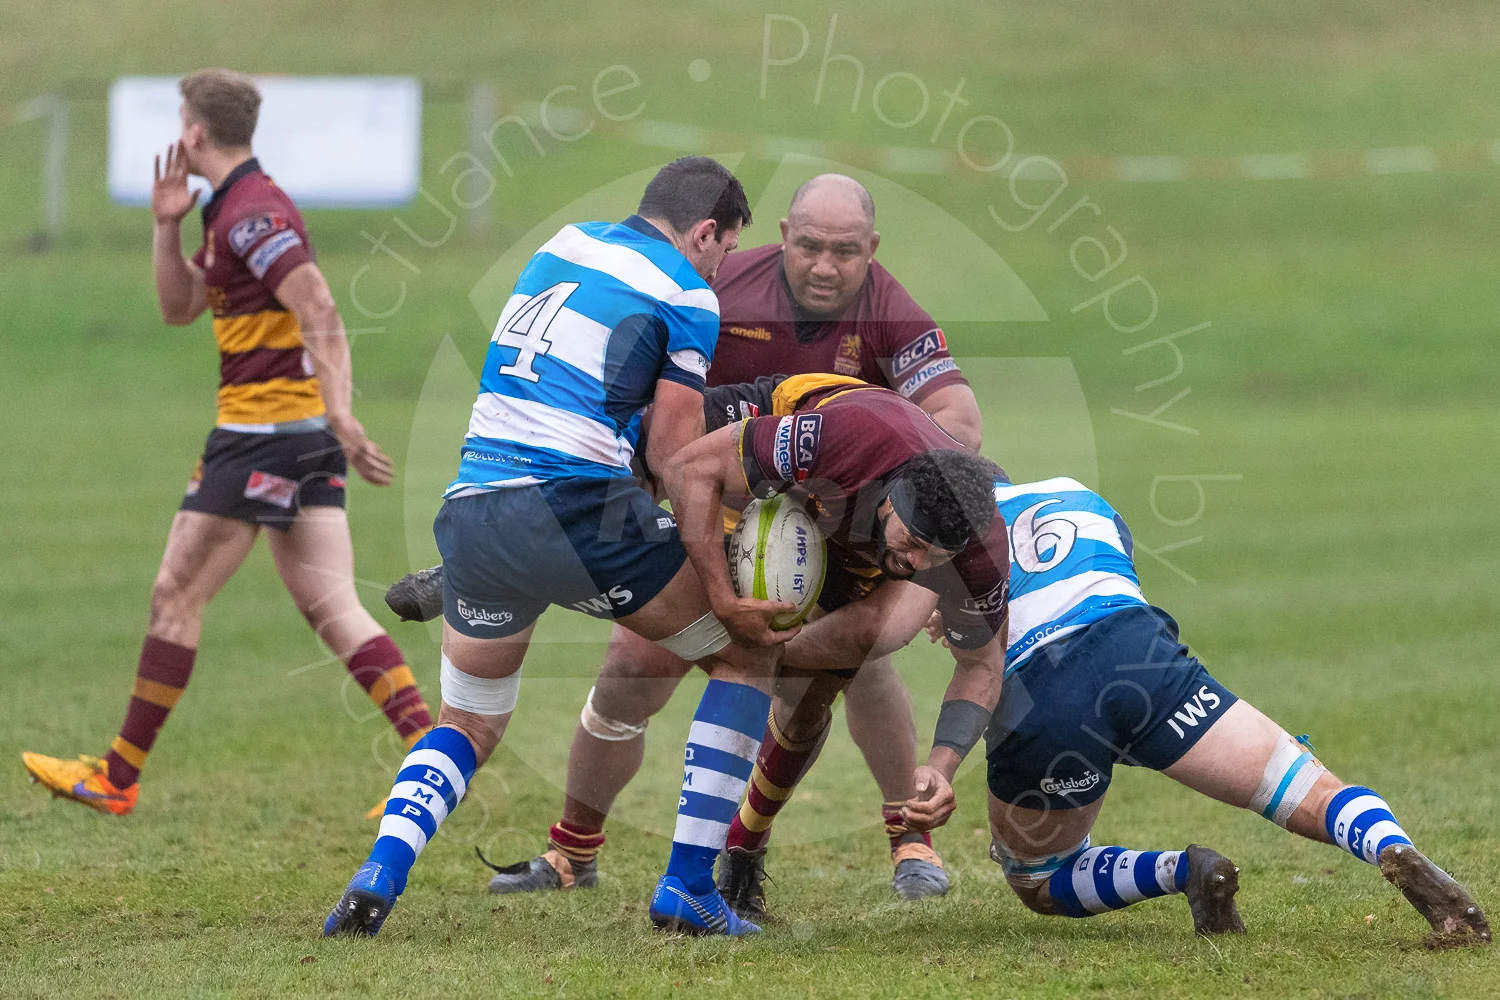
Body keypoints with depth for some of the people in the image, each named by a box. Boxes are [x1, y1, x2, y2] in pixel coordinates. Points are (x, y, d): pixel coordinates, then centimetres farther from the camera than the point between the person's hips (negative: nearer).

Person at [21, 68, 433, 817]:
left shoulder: (252, 213, -15)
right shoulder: (230, 210, 17)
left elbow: (321, 314, -24)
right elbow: (178, 308, 25)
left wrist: (339, 414, -31)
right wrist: (166, 225, 12)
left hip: (262, 434, -10)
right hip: (305, 438, 10)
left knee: (176, 595, 1)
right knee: (330, 608, 3)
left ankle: (118, 778, 10)